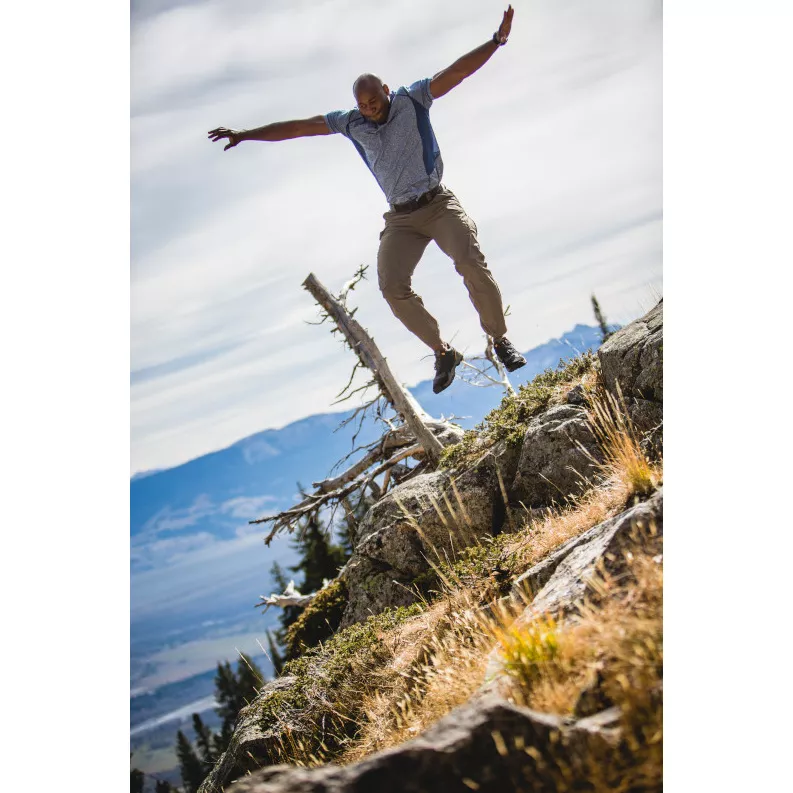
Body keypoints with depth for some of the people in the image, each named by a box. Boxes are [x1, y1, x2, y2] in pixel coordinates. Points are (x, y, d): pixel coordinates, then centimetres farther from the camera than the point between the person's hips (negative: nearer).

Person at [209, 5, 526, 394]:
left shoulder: (412, 100, -1)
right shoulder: (349, 122, 7)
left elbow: (458, 71, -9)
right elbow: (297, 127, 12)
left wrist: (496, 41, -21)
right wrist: (245, 134, 16)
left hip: (437, 204, -3)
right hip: (400, 217, 3)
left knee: (472, 264, -23)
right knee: (393, 287, -17)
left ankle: (501, 341, -5)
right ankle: (443, 353, -2)